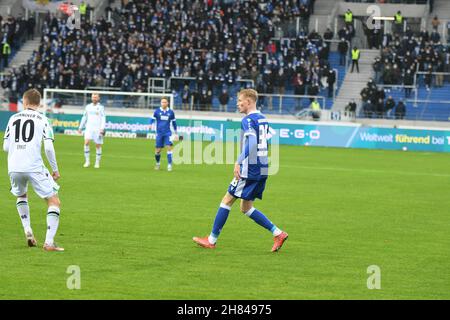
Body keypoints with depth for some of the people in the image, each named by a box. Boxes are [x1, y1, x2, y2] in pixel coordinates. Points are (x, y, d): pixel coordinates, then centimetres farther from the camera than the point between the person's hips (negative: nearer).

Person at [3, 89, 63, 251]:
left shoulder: (13, 118, 11)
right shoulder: (42, 119, 3)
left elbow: (5, 147, 11)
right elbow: (48, 148, -6)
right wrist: (55, 169, 5)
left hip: (14, 168, 4)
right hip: (34, 167, -4)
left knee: (21, 195, 33)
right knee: (54, 201, 4)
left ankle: (28, 231, 17)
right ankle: (49, 242, -10)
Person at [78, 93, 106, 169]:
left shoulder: (101, 107, 1)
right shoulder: (88, 107, 13)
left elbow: (103, 118, -5)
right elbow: (84, 117, 21)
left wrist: (102, 129, -17)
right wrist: (80, 127, 18)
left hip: (98, 129, -2)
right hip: (89, 128, 2)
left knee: (98, 145, 1)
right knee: (86, 142, -16)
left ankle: (97, 163, 12)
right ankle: (87, 161, -8)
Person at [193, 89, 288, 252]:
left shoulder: (248, 120, -13)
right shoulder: (263, 119, 15)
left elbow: (252, 144, -26)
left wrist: (238, 162, -27)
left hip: (249, 170, -9)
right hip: (262, 170, 9)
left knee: (227, 200, 2)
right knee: (246, 208, 14)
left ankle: (212, 240, 8)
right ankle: (278, 233, 5)